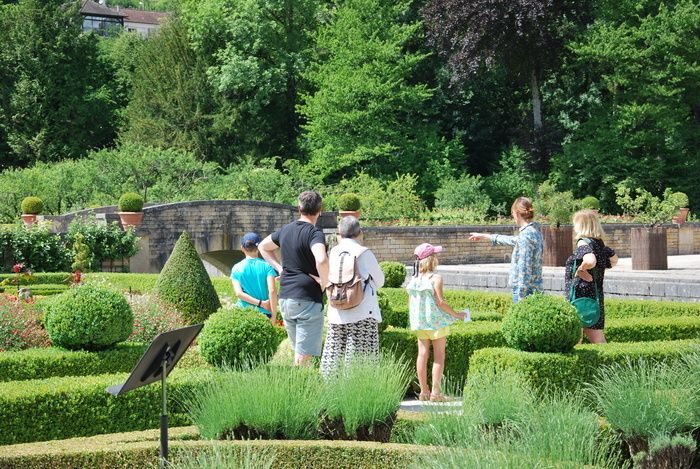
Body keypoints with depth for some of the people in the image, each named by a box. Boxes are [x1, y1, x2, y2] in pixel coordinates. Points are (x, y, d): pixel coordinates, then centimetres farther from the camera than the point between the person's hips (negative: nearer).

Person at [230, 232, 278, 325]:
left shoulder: (236, 268, 3)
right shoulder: (266, 266, -2)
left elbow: (239, 293, -9)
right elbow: (272, 291, -12)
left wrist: (260, 303, -8)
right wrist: (274, 315, -8)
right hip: (263, 314, -1)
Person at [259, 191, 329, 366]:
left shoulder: (285, 230, 9)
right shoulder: (314, 233, -14)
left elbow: (263, 247, 27)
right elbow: (321, 260, -33)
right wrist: (324, 282, -15)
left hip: (285, 299, 8)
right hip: (307, 300, -8)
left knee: (298, 350, 19)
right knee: (304, 355, -5)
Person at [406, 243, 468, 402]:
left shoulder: (413, 279, 3)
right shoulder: (436, 278, -14)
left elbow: (410, 302, 7)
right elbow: (440, 302, -16)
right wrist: (456, 314, -5)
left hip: (420, 323, 5)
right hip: (437, 322, -5)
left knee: (423, 354, 8)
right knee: (439, 356, 3)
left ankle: (424, 391, 10)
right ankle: (435, 391, 0)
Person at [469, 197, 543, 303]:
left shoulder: (526, 235, -16)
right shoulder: (534, 231, 13)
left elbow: (524, 268, -20)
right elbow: (513, 240, 31)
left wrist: (520, 298, -19)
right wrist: (485, 236, 42)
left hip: (525, 290, -9)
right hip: (535, 289, 9)